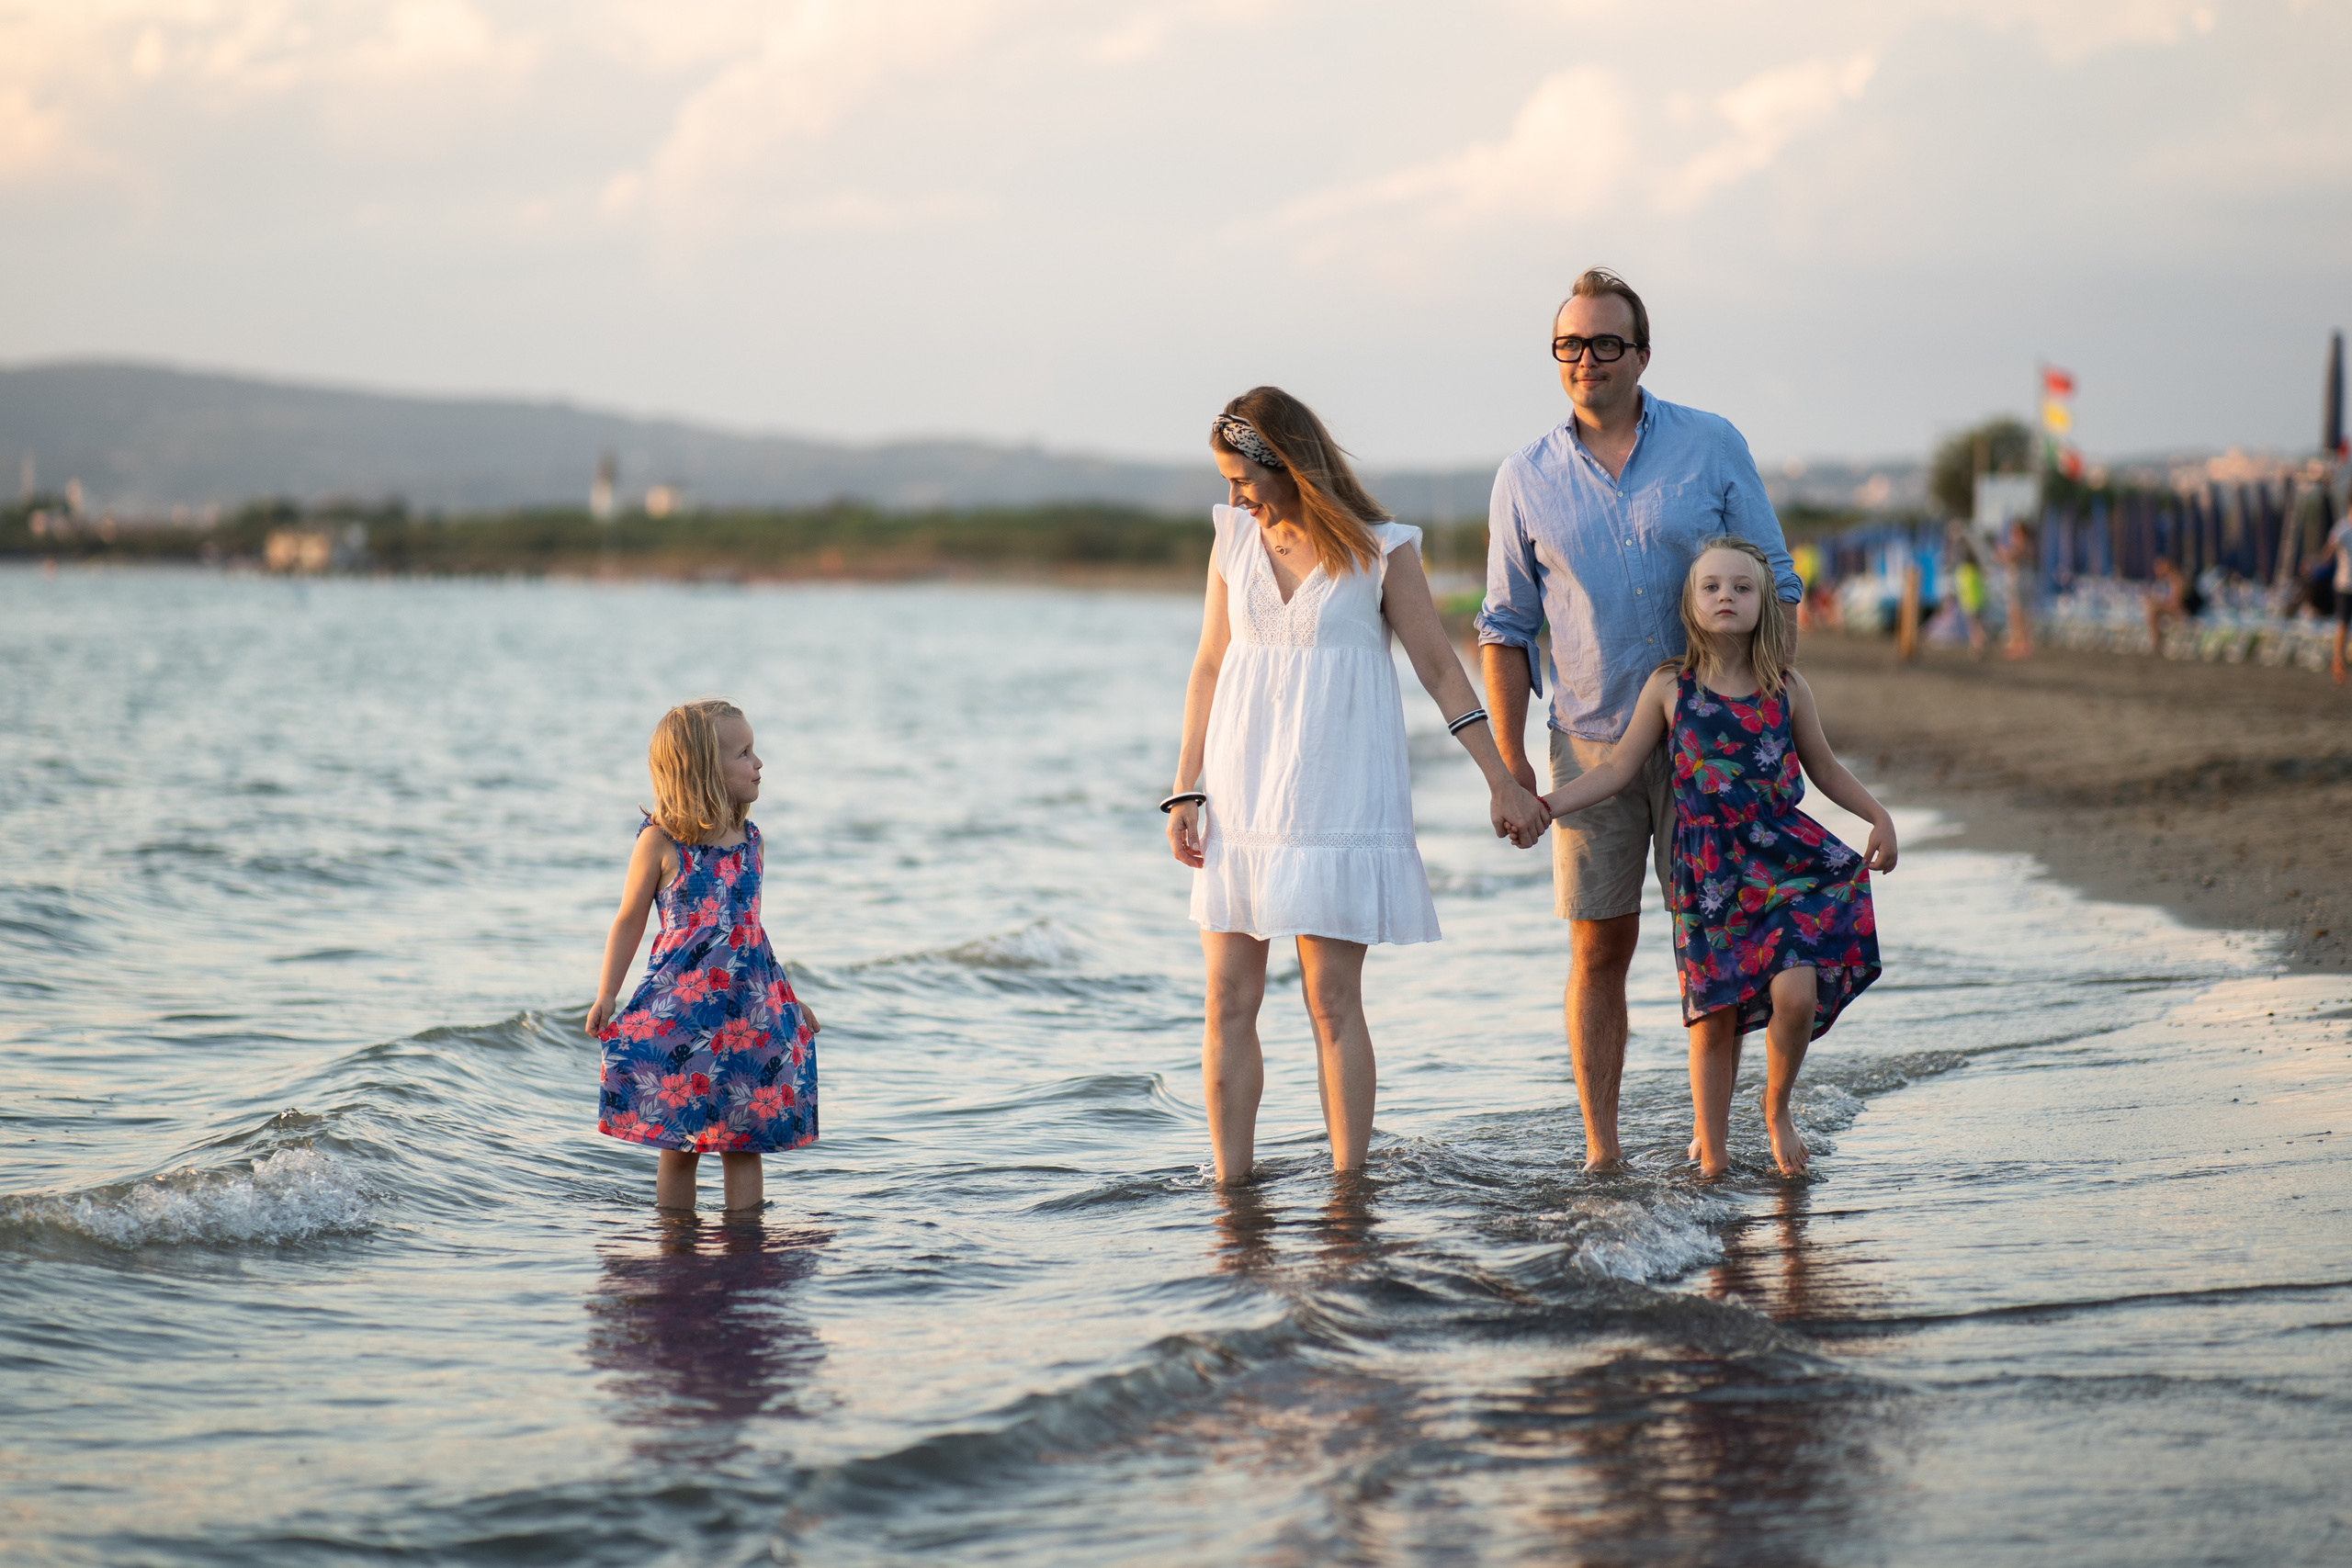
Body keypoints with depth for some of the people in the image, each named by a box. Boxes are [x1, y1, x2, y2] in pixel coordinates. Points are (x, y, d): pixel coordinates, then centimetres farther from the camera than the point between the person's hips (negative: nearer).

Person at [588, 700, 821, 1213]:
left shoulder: (751, 839, 10)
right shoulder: (660, 842, -5)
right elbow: (630, 921, 2)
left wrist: (787, 997, 23)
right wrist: (605, 997, -5)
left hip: (748, 1000, 4)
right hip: (681, 1005, -4)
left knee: (745, 1139, 4)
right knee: (678, 1140, 2)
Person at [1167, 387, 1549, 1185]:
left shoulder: (1380, 550, -3)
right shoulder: (1236, 541, 8)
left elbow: (1439, 669, 1)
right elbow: (1210, 668, 12)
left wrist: (1503, 783, -1)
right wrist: (1184, 791, 7)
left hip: (1333, 793, -4)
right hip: (1241, 789, 4)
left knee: (1332, 999, -5)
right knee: (1229, 999, 0)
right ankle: (1230, 1189, 4)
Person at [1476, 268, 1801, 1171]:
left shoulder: (1712, 447, 0)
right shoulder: (1525, 479, 4)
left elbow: (1773, 588, 4)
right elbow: (1507, 628, 8)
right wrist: (1507, 758, 1)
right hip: (1592, 745, 1)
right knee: (1600, 947, 1)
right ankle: (1600, 1148, 6)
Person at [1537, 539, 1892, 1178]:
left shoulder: (1787, 690, 2)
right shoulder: (1670, 687, -1)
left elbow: (1824, 767, 16)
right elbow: (1618, 768, 4)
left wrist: (1879, 816, 6)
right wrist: (1543, 805, -5)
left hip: (1784, 857, 0)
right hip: (1707, 868, 0)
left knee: (1795, 992, -15)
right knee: (1714, 1012, 2)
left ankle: (1777, 1107, 14)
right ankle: (1710, 1146, 18)